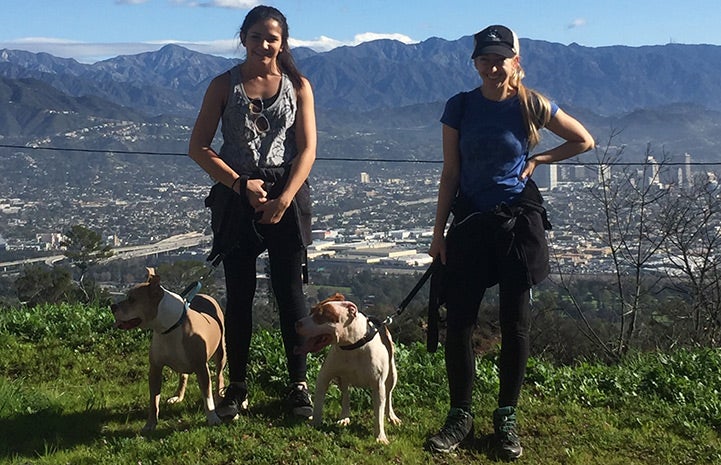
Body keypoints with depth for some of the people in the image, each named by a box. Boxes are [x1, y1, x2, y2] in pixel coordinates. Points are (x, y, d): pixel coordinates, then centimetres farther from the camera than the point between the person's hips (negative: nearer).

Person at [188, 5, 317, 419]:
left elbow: (307, 148, -1)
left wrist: (283, 199, -13)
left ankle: (299, 385, 10)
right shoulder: (224, 85, 3)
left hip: (287, 195, 0)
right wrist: (241, 184, -11)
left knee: (290, 291, 1)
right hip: (235, 195, 0)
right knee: (240, 294, 4)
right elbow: (199, 147, 0)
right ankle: (238, 387, 15)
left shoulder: (298, 86, 5)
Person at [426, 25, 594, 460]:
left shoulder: (532, 105, -4)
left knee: (515, 323, 4)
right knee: (458, 322, 0)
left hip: (518, 221, -1)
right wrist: (438, 232, 0)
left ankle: (507, 418, 18)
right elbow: (450, 172, 3)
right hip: (470, 223, 1)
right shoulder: (460, 106, -1)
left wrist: (537, 160, 0)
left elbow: (585, 141, 9)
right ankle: (461, 416, 14)